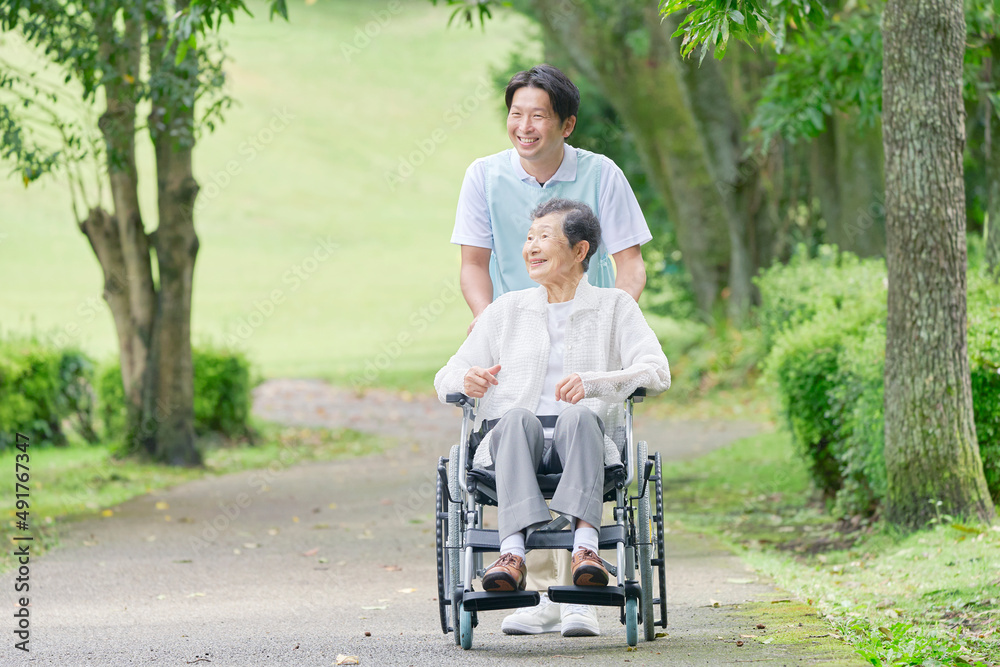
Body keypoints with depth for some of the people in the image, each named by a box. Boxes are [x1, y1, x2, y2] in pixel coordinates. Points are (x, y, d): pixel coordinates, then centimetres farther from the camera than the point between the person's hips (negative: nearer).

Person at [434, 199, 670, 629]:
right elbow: (446, 379, 19)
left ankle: (585, 547, -53)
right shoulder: (506, 311, 23)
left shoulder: (614, 307, 16)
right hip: (509, 446, 1)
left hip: (583, 447, -1)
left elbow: (657, 373, 0)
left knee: (579, 416, -36)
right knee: (518, 416, -35)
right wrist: (466, 381, -8)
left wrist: (592, 383, -19)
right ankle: (513, 554, -52)